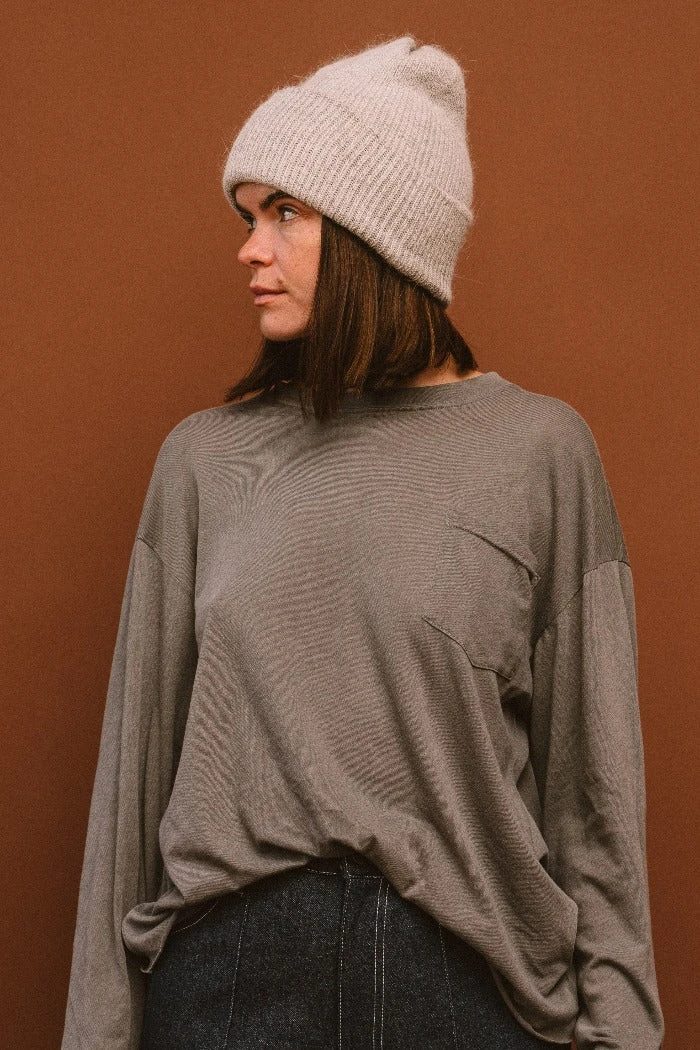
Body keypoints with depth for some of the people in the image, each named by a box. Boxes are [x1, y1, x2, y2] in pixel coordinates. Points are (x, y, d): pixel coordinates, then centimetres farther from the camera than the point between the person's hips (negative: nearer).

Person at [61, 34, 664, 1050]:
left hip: (469, 969, -1)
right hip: (225, 963, 2)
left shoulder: (540, 449, -3)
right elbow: (139, 759, 5)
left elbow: (592, 784, -2)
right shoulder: (204, 457, 3)